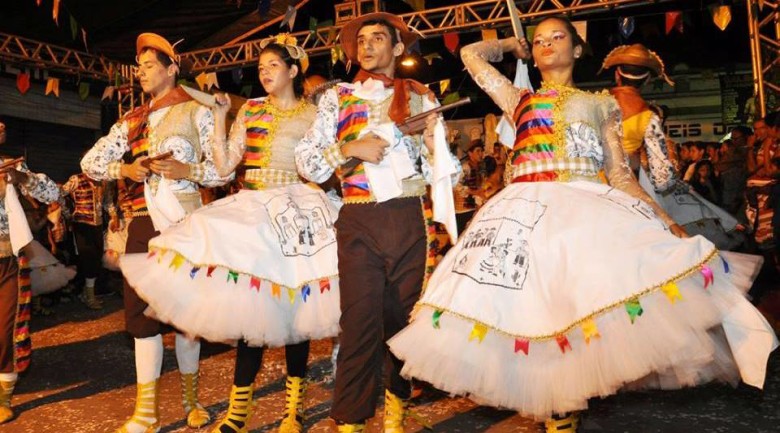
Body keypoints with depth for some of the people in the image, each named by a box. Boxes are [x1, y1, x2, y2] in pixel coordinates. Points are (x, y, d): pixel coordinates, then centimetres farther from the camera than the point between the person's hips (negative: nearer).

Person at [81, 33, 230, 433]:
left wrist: (188, 170, -17)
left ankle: (191, 400, 19)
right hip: (143, 222, 4)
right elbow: (90, 162, 16)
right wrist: (124, 169, -3)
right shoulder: (132, 121, 17)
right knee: (141, 310, 3)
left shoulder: (196, 113, 4)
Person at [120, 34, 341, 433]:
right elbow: (224, 166, 4)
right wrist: (219, 117, 0)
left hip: (299, 213, -1)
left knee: (295, 304, 1)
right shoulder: (249, 110, 13)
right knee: (250, 303, -6)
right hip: (255, 212, 2)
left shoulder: (313, 115, 7)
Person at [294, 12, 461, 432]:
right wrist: (349, 148, -11)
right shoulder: (338, 97, 11)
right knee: (361, 319, -5)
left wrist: (434, 140, -9)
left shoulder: (421, 97, 12)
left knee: (403, 316, 10)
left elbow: (445, 174, 10)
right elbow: (306, 162, 3)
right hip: (359, 221, -1)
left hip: (410, 219, 1)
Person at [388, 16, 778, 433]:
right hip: (528, 213, 1)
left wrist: (665, 220, 3)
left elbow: (619, 174, 13)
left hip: (589, 210, 0)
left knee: (588, 300, -15)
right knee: (537, 308, -7)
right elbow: (471, 55, 23)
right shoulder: (520, 100, 23)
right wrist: (511, 44, 37)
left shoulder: (599, 104, 21)